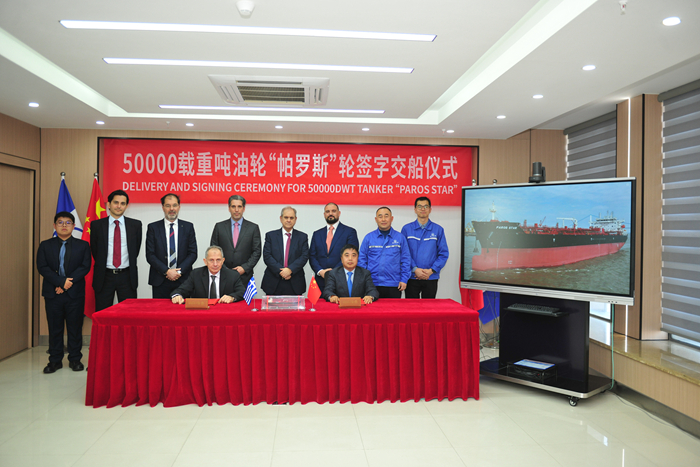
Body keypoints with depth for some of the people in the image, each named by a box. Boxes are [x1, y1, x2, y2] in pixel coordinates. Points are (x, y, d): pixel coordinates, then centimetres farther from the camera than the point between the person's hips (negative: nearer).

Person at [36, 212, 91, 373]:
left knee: (75, 328, 4)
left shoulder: (83, 245, 6)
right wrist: (61, 281, -15)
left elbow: (85, 267, -3)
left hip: (75, 293, -1)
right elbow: (42, 267, -2)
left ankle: (75, 359, 14)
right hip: (52, 293, 1)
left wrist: (69, 282, -14)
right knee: (54, 328, 7)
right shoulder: (45, 245, 8)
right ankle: (55, 360, 17)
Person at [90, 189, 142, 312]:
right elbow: (94, 250, 9)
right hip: (104, 276, 0)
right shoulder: (96, 225, 3)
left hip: (127, 276, 0)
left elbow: (136, 249, 8)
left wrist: (130, 268, 7)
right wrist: (103, 265, 8)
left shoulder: (135, 225, 3)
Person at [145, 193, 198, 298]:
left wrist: (179, 271, -10)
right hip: (160, 281, 0)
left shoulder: (188, 227, 7)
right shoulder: (153, 227, 5)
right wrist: (166, 271, -11)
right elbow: (150, 255, 0)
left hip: (183, 280, 0)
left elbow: (193, 253, 3)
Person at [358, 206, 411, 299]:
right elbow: (362, 259, 7)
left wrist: (404, 280, 0)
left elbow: (406, 260, 7)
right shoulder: (368, 237, 5)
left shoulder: (400, 237, 5)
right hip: (372, 284, 0)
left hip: (394, 286, 0)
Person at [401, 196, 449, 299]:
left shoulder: (438, 230, 5)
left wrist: (431, 270, -10)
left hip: (431, 278, 1)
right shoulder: (406, 229, 3)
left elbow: (444, 253, 1)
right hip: (412, 276, -1)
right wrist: (415, 269, -13)